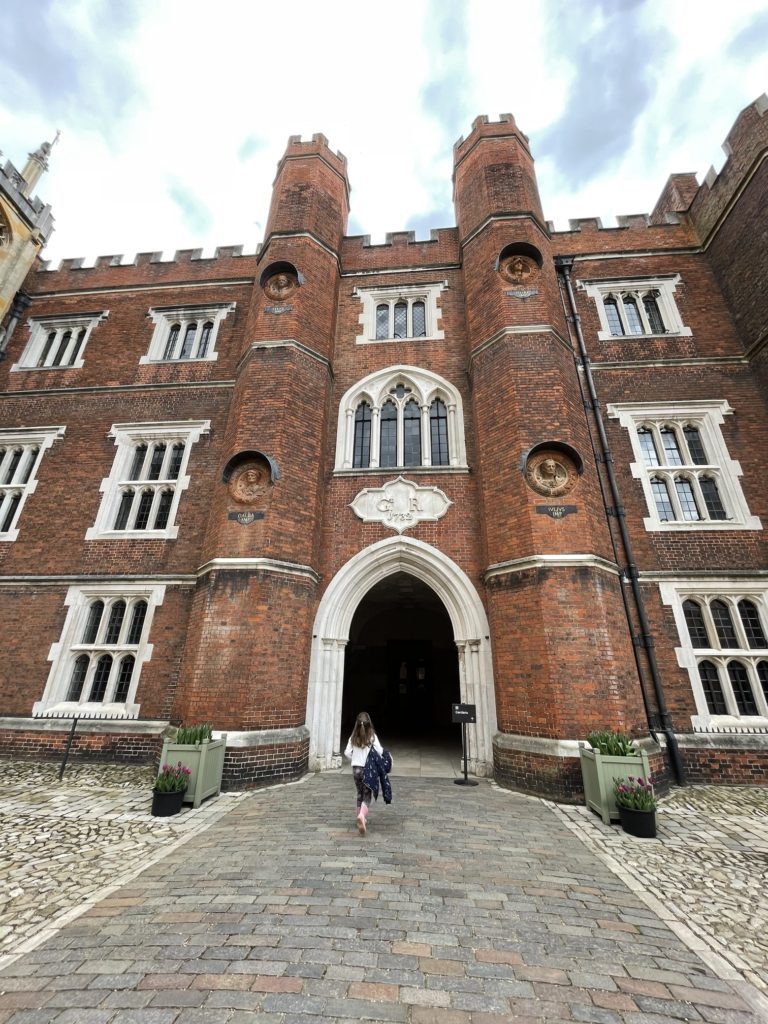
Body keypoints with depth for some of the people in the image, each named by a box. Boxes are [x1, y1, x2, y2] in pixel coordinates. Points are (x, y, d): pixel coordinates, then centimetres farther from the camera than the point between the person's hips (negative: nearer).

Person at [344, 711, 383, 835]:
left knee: (360, 794, 20)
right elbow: (379, 751, -15)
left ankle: (362, 820, 27)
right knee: (367, 795, 6)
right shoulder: (372, 737, -13)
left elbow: (347, 753, -3)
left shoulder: (353, 737, -4)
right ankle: (362, 815, -18)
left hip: (356, 769, 3)